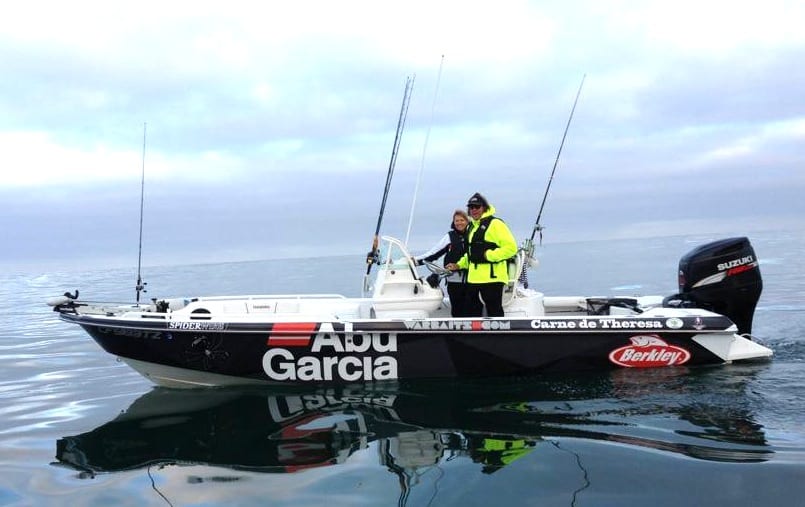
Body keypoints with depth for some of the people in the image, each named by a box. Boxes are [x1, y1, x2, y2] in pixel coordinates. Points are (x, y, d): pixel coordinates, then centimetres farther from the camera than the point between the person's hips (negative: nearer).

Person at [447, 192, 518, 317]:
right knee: (472, 311, 14)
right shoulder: (472, 226, 19)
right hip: (473, 278, 9)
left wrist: (489, 255, -19)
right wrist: (459, 265, 17)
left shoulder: (495, 223, -8)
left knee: (494, 312, -3)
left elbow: (511, 247, -16)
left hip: (491, 278, -9)